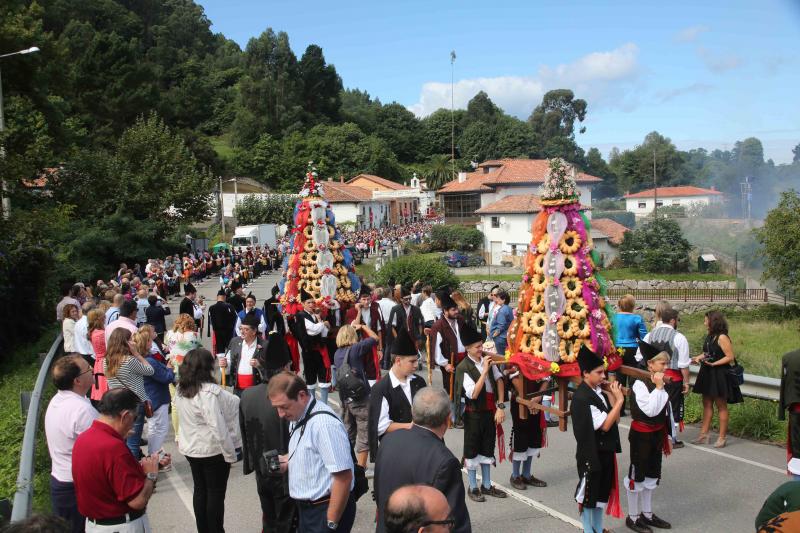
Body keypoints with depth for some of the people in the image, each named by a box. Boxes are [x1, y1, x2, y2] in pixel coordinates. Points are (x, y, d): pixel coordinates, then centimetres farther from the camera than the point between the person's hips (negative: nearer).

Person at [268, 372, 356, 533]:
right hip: (306, 507, 9)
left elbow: (343, 478, -25)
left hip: (327, 509, -9)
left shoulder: (324, 424, -25)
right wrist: (288, 460, 1)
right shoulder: (297, 417, 2)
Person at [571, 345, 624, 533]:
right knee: (588, 492, 6)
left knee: (603, 491, 18)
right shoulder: (581, 398, -21)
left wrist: (613, 397, -4)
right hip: (591, 453, -9)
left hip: (605, 450, 9)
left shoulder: (598, 392, 5)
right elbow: (605, 425, -23)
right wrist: (619, 400, -18)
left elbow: (615, 419, 8)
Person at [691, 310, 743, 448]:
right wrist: (698, 358, -1)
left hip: (720, 375, -9)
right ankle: (704, 435, 18)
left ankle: (722, 437, 10)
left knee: (721, 406, 2)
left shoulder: (722, 337, -16)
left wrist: (713, 364, -24)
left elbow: (730, 357, -18)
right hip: (708, 374, 9)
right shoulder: (709, 336, 9)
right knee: (707, 404, 12)